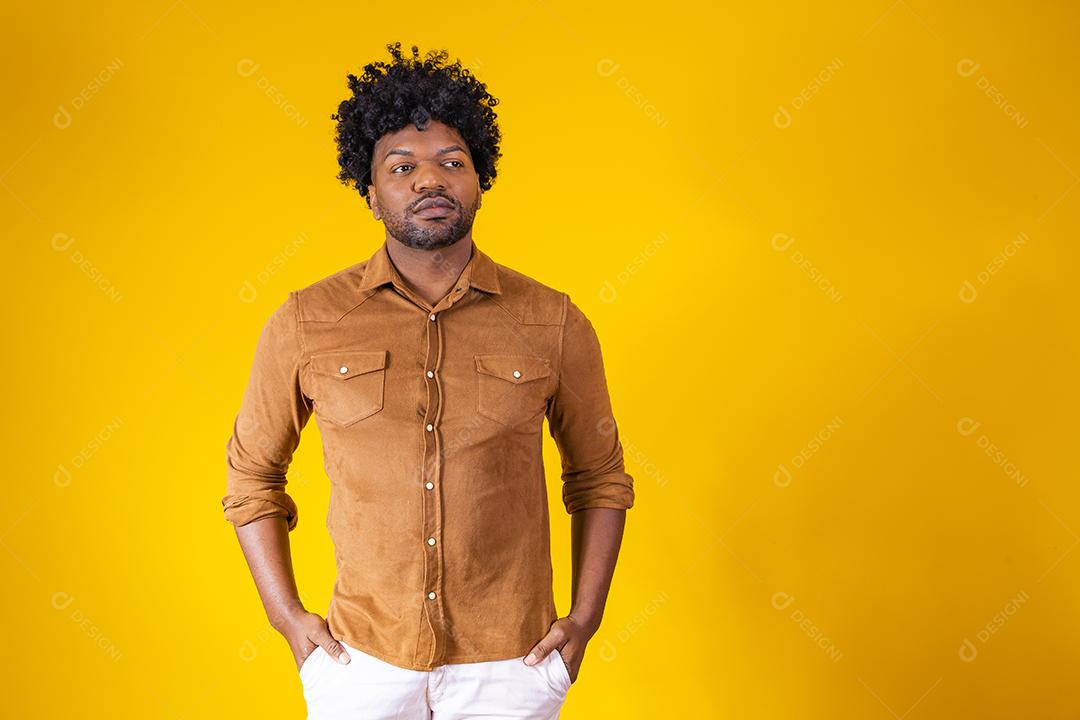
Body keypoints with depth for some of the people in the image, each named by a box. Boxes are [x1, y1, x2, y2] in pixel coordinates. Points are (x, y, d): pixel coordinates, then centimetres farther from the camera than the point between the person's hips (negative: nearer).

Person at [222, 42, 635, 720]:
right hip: (361, 661, 0)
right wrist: (287, 615, 0)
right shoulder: (305, 323, -4)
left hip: (511, 664, 0)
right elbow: (252, 474, 7)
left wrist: (584, 618, 0)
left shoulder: (553, 323, -4)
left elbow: (600, 478, 6)